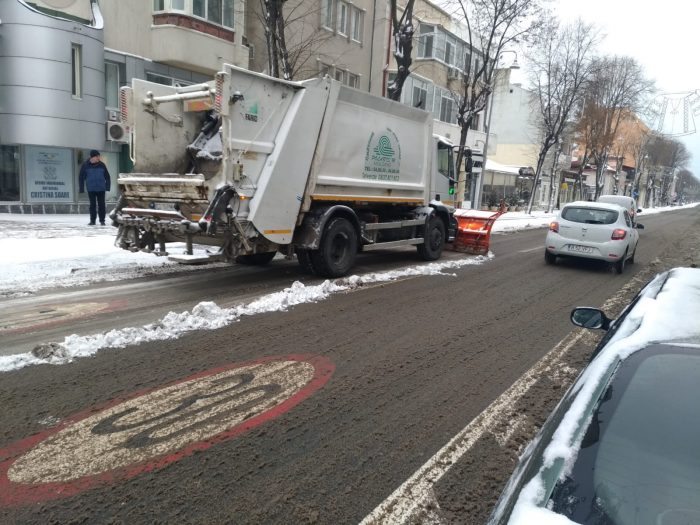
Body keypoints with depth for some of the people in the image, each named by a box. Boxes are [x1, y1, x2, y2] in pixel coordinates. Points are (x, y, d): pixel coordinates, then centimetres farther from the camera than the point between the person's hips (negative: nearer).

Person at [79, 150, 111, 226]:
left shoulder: (101, 165, 1)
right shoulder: (85, 165, -1)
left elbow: (107, 176, 6)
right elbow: (81, 177, 3)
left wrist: (107, 187, 0)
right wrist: (82, 189, 0)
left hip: (101, 189, 0)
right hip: (91, 189, 0)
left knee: (101, 204, 0)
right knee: (92, 204, 5)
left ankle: (102, 220, 8)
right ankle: (92, 220, 12)